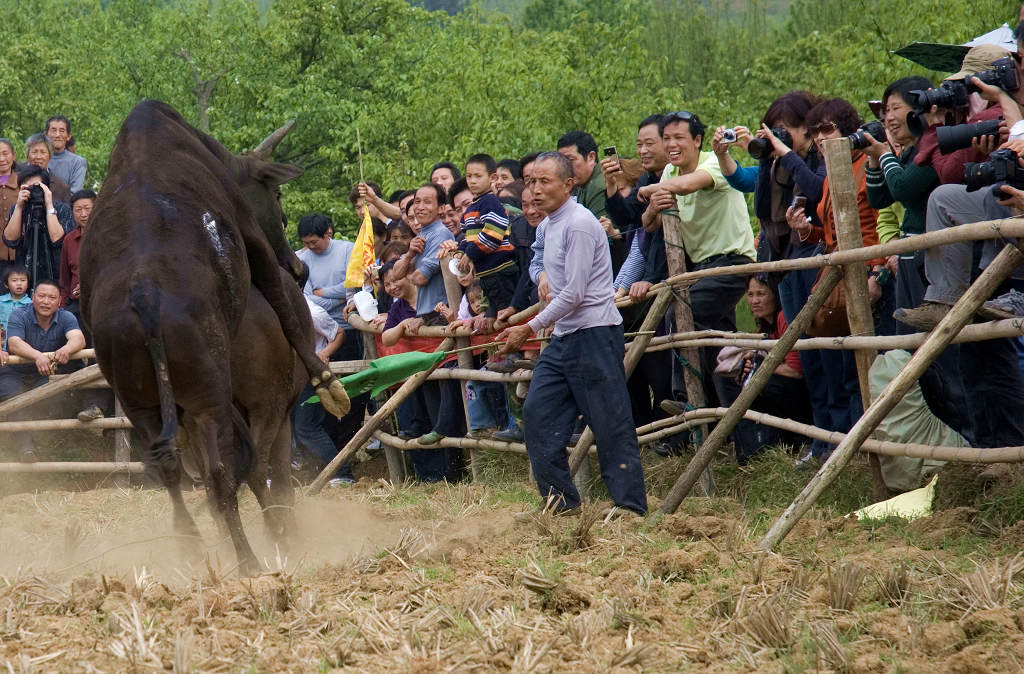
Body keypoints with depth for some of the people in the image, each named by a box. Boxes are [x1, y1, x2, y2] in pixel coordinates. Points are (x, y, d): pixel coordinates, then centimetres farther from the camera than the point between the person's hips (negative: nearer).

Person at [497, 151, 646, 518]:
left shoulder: (579, 224, -14)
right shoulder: (550, 226, 16)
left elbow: (574, 294, -18)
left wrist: (530, 329, -13)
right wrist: (528, 326, 19)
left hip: (594, 334, -10)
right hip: (563, 337, 10)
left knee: (611, 426, -5)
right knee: (538, 414, 3)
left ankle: (631, 508, -1)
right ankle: (560, 500, 10)